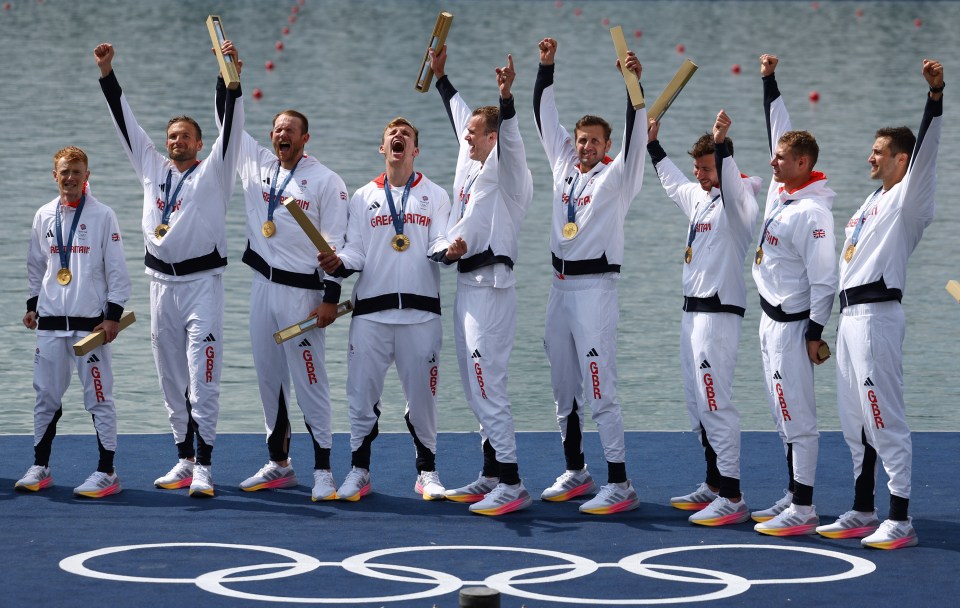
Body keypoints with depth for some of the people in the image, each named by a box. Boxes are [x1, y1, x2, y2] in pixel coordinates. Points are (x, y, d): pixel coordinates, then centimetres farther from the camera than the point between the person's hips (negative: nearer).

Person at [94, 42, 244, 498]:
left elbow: (231, 129, -10)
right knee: (172, 381, 9)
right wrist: (107, 74, 11)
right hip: (161, 284, 5)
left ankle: (203, 467, -13)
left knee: (203, 382, -10)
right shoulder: (153, 169, 13)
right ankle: (185, 460, 17)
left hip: (202, 284, -5)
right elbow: (125, 122, 15)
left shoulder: (212, 173, 1)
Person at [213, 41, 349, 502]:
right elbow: (228, 121, 14)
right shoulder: (258, 165, 9)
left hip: (302, 291, -6)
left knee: (309, 380, -7)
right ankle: (278, 464, 19)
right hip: (263, 286, 6)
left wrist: (330, 299, -13)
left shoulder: (325, 182, -6)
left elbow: (336, 244, -8)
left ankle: (323, 471, -4)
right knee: (269, 378, 10)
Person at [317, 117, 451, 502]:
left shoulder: (434, 196, 12)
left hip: (420, 311, -1)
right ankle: (359, 472, 9)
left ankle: (427, 471, 13)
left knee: (421, 395, 0)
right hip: (371, 311, 1)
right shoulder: (363, 198, 15)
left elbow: (440, 244, 0)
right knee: (361, 393, -2)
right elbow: (355, 253, 8)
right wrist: (338, 264, -14)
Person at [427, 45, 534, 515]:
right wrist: (440, 76, 37)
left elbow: (509, 137, -29)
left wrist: (506, 97, -44)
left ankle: (511, 485, -15)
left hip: (491, 289, -10)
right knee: (476, 391, 12)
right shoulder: (471, 166, 15)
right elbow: (460, 114, 29)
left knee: (489, 389, -14)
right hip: (466, 286, 10)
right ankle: (490, 477, 18)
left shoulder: (507, 173, -9)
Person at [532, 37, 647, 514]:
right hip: (560, 286, 7)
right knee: (564, 388, 13)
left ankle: (619, 485, -13)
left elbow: (635, 136, -18)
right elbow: (545, 117, 15)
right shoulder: (564, 166, 12)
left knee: (600, 391, -12)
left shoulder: (616, 177, -4)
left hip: (595, 287, -7)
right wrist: (546, 68, 9)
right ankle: (575, 473, 24)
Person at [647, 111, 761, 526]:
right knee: (698, 405, 14)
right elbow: (673, 183, 37)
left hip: (719, 313, -10)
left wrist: (721, 144, -49)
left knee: (716, 405, -14)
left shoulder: (737, 199, -11)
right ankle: (713, 486, 23)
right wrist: (653, 145, 42)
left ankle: (732, 498, -15)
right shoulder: (699, 196, 16)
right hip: (692, 310, 10)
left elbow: (730, 184, -35)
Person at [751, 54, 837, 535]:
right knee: (784, 417, 14)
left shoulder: (812, 212, -19)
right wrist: (769, 81, 21)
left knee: (797, 417, -8)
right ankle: (793, 496, 21)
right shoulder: (780, 191, 6)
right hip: (771, 319, 10)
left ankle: (803, 511, -8)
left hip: (792, 324, -10)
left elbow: (824, 278, -19)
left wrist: (815, 333, -18)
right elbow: (779, 129, 18)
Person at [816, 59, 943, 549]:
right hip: (849, 315, 10)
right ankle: (863, 513, 21)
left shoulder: (907, 199, -6)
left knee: (886, 420, -11)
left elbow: (924, 150, -22)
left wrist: (936, 96, -35)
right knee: (855, 421, 14)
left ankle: (900, 520, -11)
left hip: (877, 315, -10)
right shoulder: (873, 201, 20)